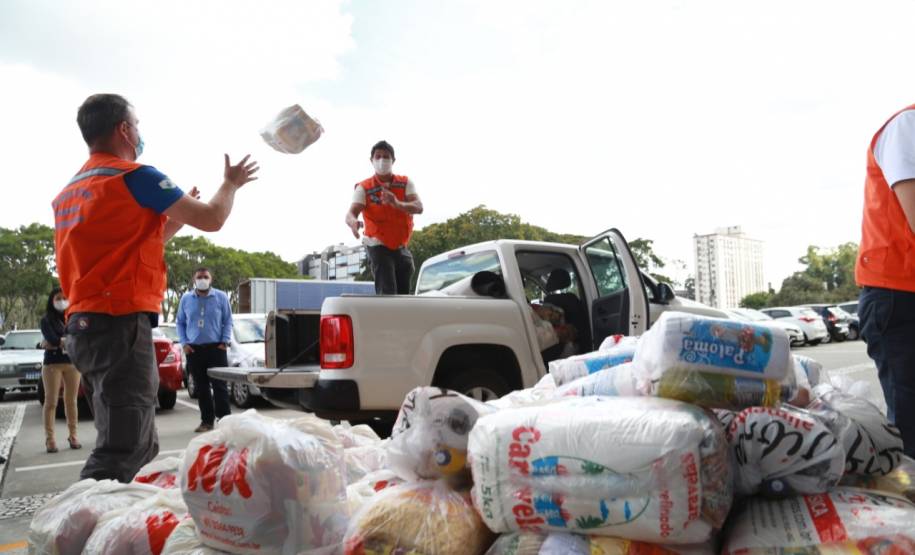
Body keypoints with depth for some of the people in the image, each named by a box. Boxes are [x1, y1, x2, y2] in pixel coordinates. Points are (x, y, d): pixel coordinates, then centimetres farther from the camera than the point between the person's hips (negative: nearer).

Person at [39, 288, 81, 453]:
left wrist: (59, 343, -10)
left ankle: (73, 436, 9)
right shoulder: (47, 320, 3)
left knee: (71, 401, 4)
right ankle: (50, 439, 2)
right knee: (51, 402, -2)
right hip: (52, 364, -2)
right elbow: (52, 339, -11)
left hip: (72, 363, 2)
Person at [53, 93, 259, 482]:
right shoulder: (134, 176, -7)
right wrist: (230, 184, 15)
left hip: (85, 326, 10)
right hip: (121, 325, -9)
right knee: (120, 451, -10)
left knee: (139, 448, 16)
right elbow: (211, 219, -3)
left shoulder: (71, 191, 20)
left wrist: (174, 219, 29)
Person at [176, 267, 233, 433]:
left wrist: (225, 341, -5)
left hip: (216, 348, -2)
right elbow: (180, 322, 14)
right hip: (194, 349, 3)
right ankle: (207, 420, 14)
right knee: (201, 387, 6)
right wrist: (184, 343, 3)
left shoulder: (221, 297, 2)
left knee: (219, 386, -5)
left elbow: (228, 321, 6)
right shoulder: (186, 298, 7)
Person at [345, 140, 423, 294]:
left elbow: (418, 207, -14)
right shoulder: (364, 188, -7)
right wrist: (353, 222, -46)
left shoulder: (405, 183, 1)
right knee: (387, 294, -17)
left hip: (401, 248, 4)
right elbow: (351, 213, -20)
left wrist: (397, 203, -35)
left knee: (403, 295, 12)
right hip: (379, 247, -4)